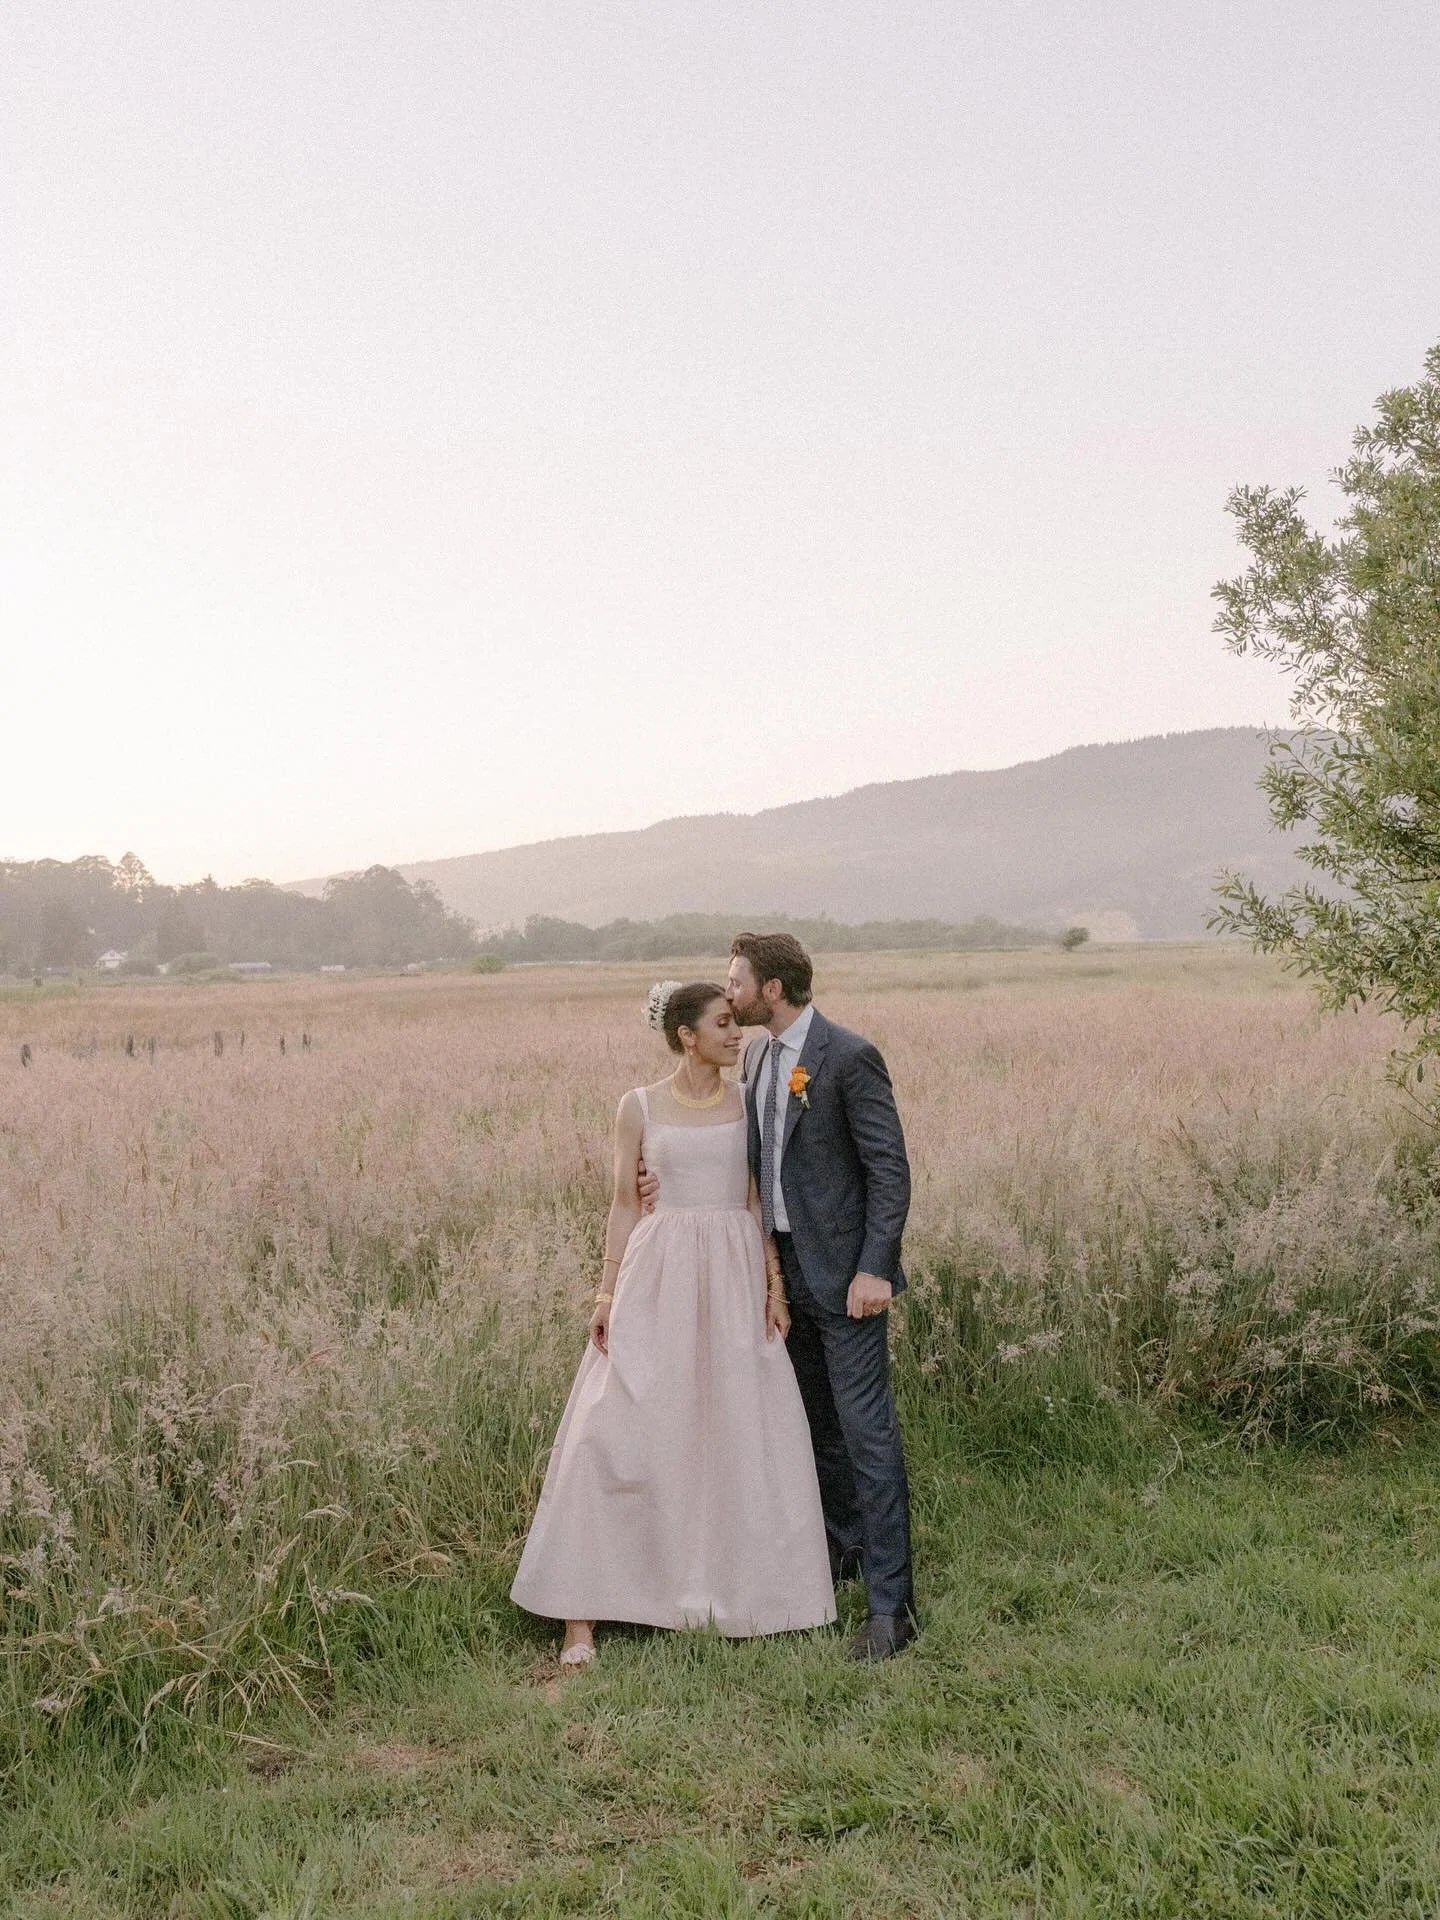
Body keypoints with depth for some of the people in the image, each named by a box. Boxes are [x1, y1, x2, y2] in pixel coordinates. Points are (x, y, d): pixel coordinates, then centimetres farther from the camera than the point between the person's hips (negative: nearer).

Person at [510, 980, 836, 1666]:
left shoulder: (748, 1102, 6)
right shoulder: (639, 1107, 3)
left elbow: (760, 1201, 6)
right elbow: (625, 1203, 5)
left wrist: (775, 1284, -3)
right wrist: (607, 1291, -1)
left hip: (736, 1275, 2)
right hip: (660, 1275, -1)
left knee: (744, 1433, 4)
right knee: (613, 1427, -5)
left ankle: (741, 1586, 24)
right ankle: (581, 1614, 3)